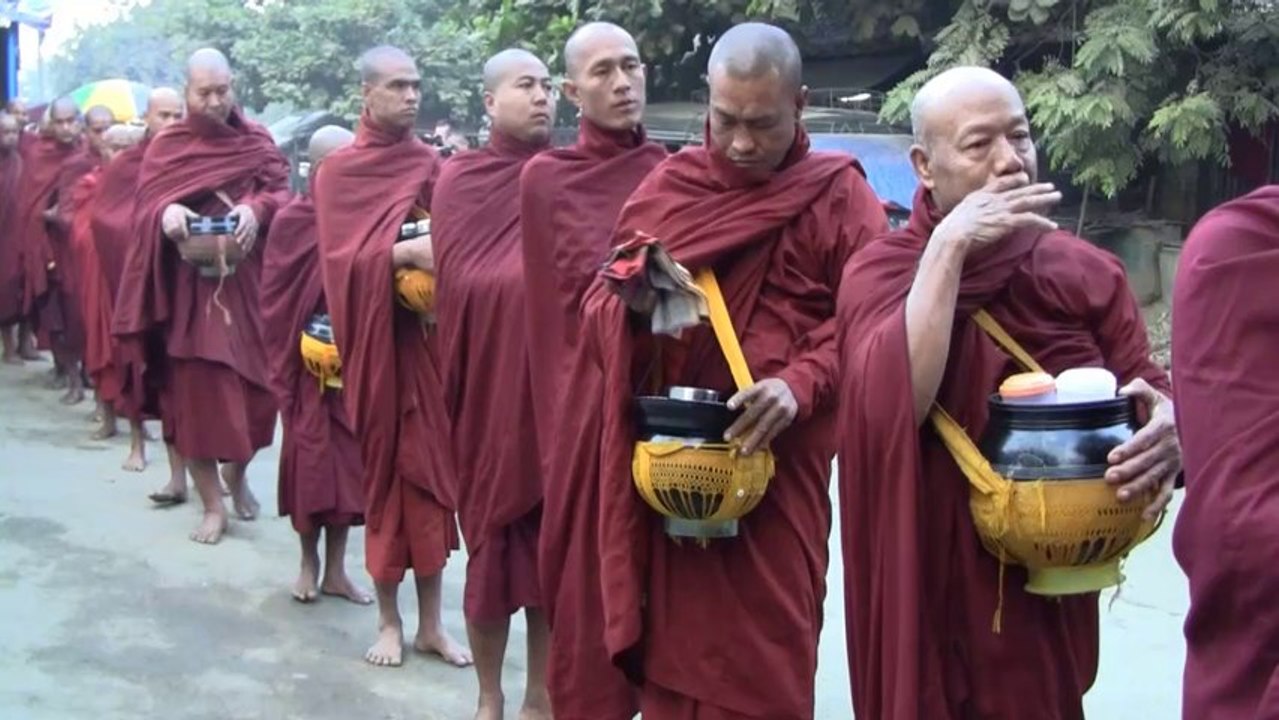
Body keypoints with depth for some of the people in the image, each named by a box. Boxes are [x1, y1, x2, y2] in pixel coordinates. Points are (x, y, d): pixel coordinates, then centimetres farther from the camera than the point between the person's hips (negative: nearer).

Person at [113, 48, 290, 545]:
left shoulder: (257, 140, 8)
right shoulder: (166, 146, 5)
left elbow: (282, 193, 1)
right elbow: (145, 206, -1)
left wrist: (256, 209, -21)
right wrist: (166, 212, -25)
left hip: (246, 282, 1)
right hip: (188, 285, -1)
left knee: (252, 382, 5)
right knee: (196, 390, -3)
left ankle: (237, 472, 33)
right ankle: (212, 505, 6)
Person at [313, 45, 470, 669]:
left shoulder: (429, 165, 9)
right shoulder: (339, 171, 0)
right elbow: (339, 260, -10)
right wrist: (403, 253, -24)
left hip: (429, 336, 3)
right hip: (375, 338, -3)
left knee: (431, 467, 4)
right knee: (385, 470, 3)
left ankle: (431, 621, 13)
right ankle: (389, 620, 15)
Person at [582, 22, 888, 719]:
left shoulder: (838, 195, -1)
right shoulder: (665, 186, 8)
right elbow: (597, 308, 10)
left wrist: (800, 384, -24)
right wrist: (632, 301, -13)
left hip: (779, 460, -3)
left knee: (765, 650, 3)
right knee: (673, 634, 9)